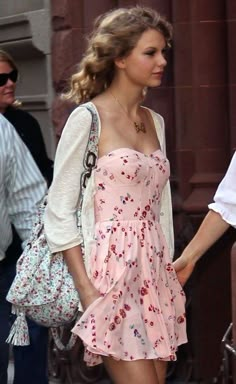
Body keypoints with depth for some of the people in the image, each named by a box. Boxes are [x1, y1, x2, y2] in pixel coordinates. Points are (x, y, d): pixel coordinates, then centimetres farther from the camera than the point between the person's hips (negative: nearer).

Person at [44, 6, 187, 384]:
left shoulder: (155, 121, 13)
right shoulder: (87, 118, -8)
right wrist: (86, 288, -14)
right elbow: (60, 212, -9)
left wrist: (170, 273, 14)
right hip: (112, 272, -7)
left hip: (154, 272, 7)